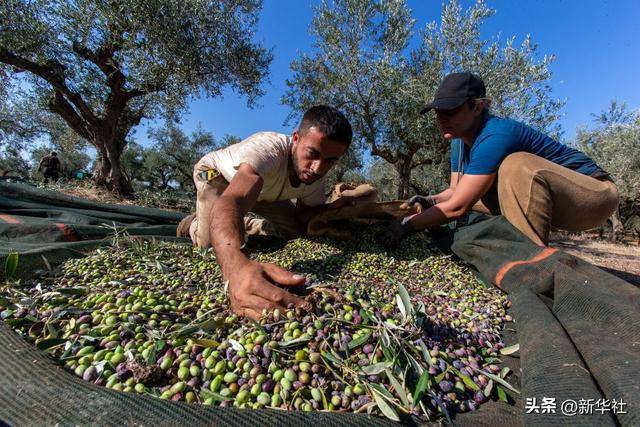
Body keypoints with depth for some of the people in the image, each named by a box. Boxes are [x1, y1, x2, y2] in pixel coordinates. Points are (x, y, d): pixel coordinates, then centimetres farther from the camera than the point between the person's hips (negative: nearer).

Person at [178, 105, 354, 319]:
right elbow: (230, 203, -58)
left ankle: (244, 224, 17)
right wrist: (237, 266, -77)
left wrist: (335, 206, -28)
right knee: (211, 241, -24)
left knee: (294, 230, -8)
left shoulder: (316, 175, -22)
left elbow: (303, 215, -10)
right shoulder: (267, 148, -43)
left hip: (261, 190, 5)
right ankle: (194, 223, 12)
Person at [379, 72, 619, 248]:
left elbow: (457, 207, -32)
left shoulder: (495, 136, -29)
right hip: (542, 198, 8)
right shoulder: (460, 141, -2)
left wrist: (407, 225, -27)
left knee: (516, 165, -34)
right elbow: (456, 191, 5)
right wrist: (429, 201, -14)